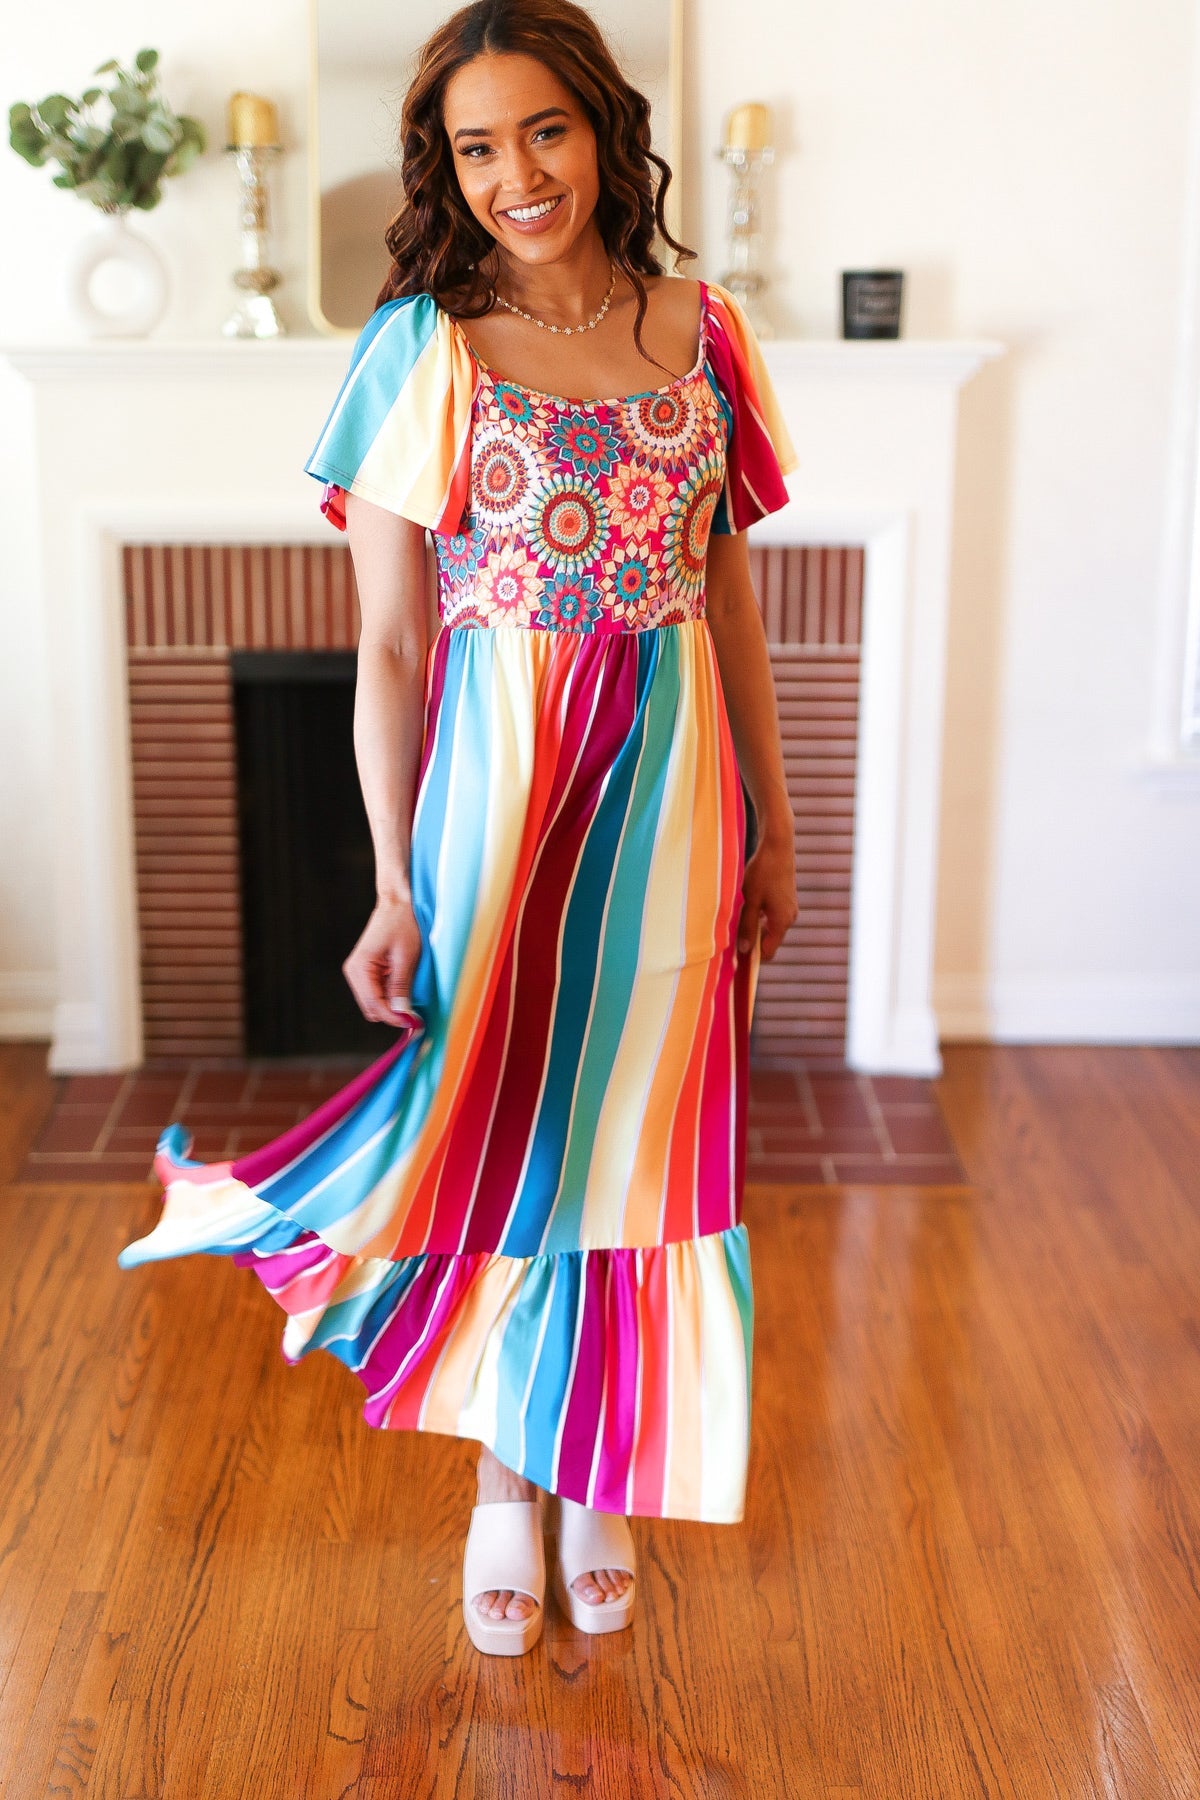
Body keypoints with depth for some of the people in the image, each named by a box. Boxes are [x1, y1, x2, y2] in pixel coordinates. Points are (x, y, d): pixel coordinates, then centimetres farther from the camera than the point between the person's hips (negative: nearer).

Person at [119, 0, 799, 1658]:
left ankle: (597, 1473, 31)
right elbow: (387, 647, -6)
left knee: (630, 1122, 11)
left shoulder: (701, 331, 5)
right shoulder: (421, 347, -4)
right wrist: (395, 886, -11)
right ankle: (504, 1479, 29)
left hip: (667, 777, 3)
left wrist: (771, 822, 11)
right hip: (494, 774, -2)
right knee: (496, 1125, 7)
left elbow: (732, 597, 10)